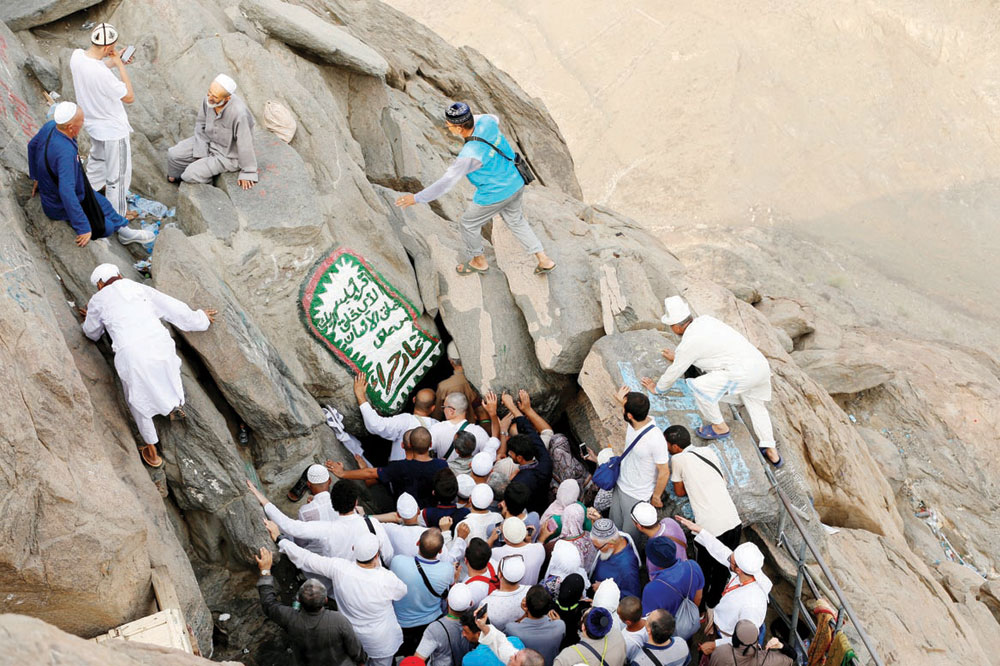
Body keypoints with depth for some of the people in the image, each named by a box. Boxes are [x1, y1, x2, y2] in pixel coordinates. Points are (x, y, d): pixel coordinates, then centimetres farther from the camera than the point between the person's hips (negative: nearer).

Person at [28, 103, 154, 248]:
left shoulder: (50, 126, -13)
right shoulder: (65, 152, -41)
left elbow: (32, 145, 8)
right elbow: (66, 192, -44)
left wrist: (37, 177, 24)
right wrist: (83, 228, -38)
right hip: (62, 207, -9)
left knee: (99, 200, 28)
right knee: (106, 227, 7)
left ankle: (124, 230, 48)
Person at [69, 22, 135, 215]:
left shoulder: (77, 56, -14)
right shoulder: (103, 75, -38)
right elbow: (129, 97, -25)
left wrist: (113, 62, 0)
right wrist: (119, 65, -23)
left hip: (92, 123, 8)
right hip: (113, 129, -8)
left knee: (97, 158, 36)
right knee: (118, 174, 12)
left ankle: (92, 187, 58)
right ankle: (117, 214, 28)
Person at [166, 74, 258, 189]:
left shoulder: (239, 113, -39)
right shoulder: (208, 99, -18)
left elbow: (245, 146, -28)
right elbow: (201, 125, -2)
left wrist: (247, 173, -18)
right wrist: (200, 154, -9)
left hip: (228, 154, -6)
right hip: (208, 141, 6)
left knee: (191, 174, -17)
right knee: (173, 154, -1)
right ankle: (176, 177, 31)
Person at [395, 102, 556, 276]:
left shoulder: (470, 155, -35)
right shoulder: (486, 121, -15)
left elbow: (446, 183, -32)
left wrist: (417, 198, -28)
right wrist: (472, 117, 14)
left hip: (494, 195, -7)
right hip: (516, 183, 7)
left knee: (468, 224, 19)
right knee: (516, 221, 30)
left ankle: (479, 261, 42)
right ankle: (544, 260, 34)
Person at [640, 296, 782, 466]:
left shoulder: (690, 342, -8)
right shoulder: (704, 320, 15)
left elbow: (674, 372, 5)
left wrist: (657, 388, 23)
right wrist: (677, 357, 54)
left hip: (743, 372, -10)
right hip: (762, 364, 10)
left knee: (698, 386, -11)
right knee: (755, 404, 29)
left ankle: (720, 427, 8)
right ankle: (771, 451, 33)